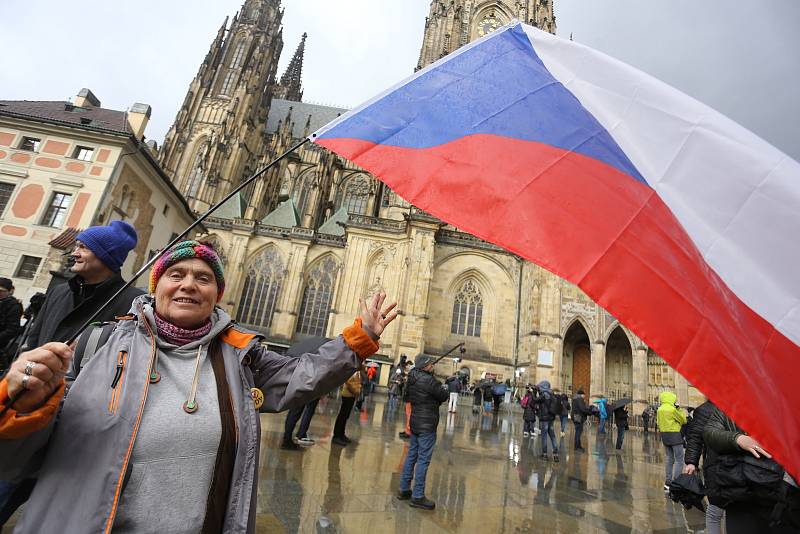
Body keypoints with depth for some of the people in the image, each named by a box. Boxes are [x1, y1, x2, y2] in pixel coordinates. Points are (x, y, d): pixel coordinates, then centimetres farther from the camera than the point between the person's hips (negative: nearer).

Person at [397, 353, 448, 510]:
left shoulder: (412, 378, 6)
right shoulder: (428, 380, -20)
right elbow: (443, 396, -12)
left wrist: (439, 387, 4)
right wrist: (444, 388, 9)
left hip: (415, 422, 9)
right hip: (427, 425, -9)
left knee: (412, 455, 16)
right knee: (423, 459, -1)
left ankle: (404, 489, 25)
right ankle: (418, 496, 5)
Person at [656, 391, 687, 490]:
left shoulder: (659, 410, 7)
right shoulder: (672, 409, -16)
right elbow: (683, 421, -3)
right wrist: (679, 410, 7)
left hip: (664, 435, 7)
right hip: (675, 435, -7)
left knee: (668, 459, 14)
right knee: (679, 460, 0)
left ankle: (667, 482, 18)